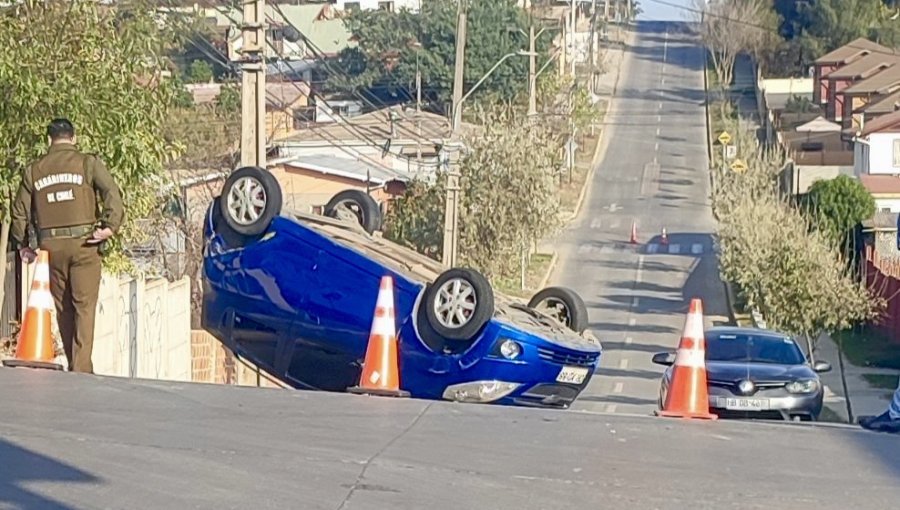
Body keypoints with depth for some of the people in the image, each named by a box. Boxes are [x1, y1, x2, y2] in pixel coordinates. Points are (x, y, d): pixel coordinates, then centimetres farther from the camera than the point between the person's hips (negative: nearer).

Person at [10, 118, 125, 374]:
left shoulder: (33, 170, 9)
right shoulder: (88, 163, 0)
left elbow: (20, 211, 11)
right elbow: (112, 193, -15)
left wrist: (22, 245, 21)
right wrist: (110, 226, -13)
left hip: (51, 246, 2)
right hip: (84, 242, -2)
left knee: (63, 309, 13)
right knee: (84, 307, -1)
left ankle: (74, 365, 18)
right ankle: (82, 368, -8)